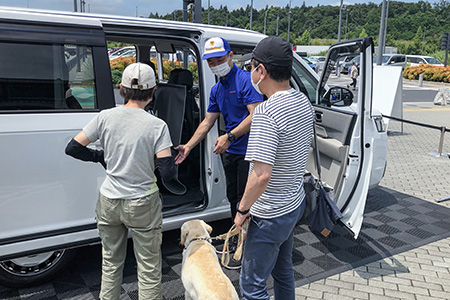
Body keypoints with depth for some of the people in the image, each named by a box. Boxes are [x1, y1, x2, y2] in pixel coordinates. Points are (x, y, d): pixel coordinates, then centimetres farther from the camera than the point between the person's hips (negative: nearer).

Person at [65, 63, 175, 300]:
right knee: (148, 269, 13)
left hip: (108, 202, 4)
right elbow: (168, 172, -18)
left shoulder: (105, 117, -7)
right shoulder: (157, 126, -16)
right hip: (142, 205, -3)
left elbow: (72, 148, -2)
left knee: (111, 263, 24)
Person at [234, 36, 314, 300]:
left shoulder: (267, 112, -28)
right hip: (295, 203, 9)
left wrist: (243, 210, -17)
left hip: (270, 216, -9)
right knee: (283, 268, 28)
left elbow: (261, 175, -31)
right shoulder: (303, 102, 0)